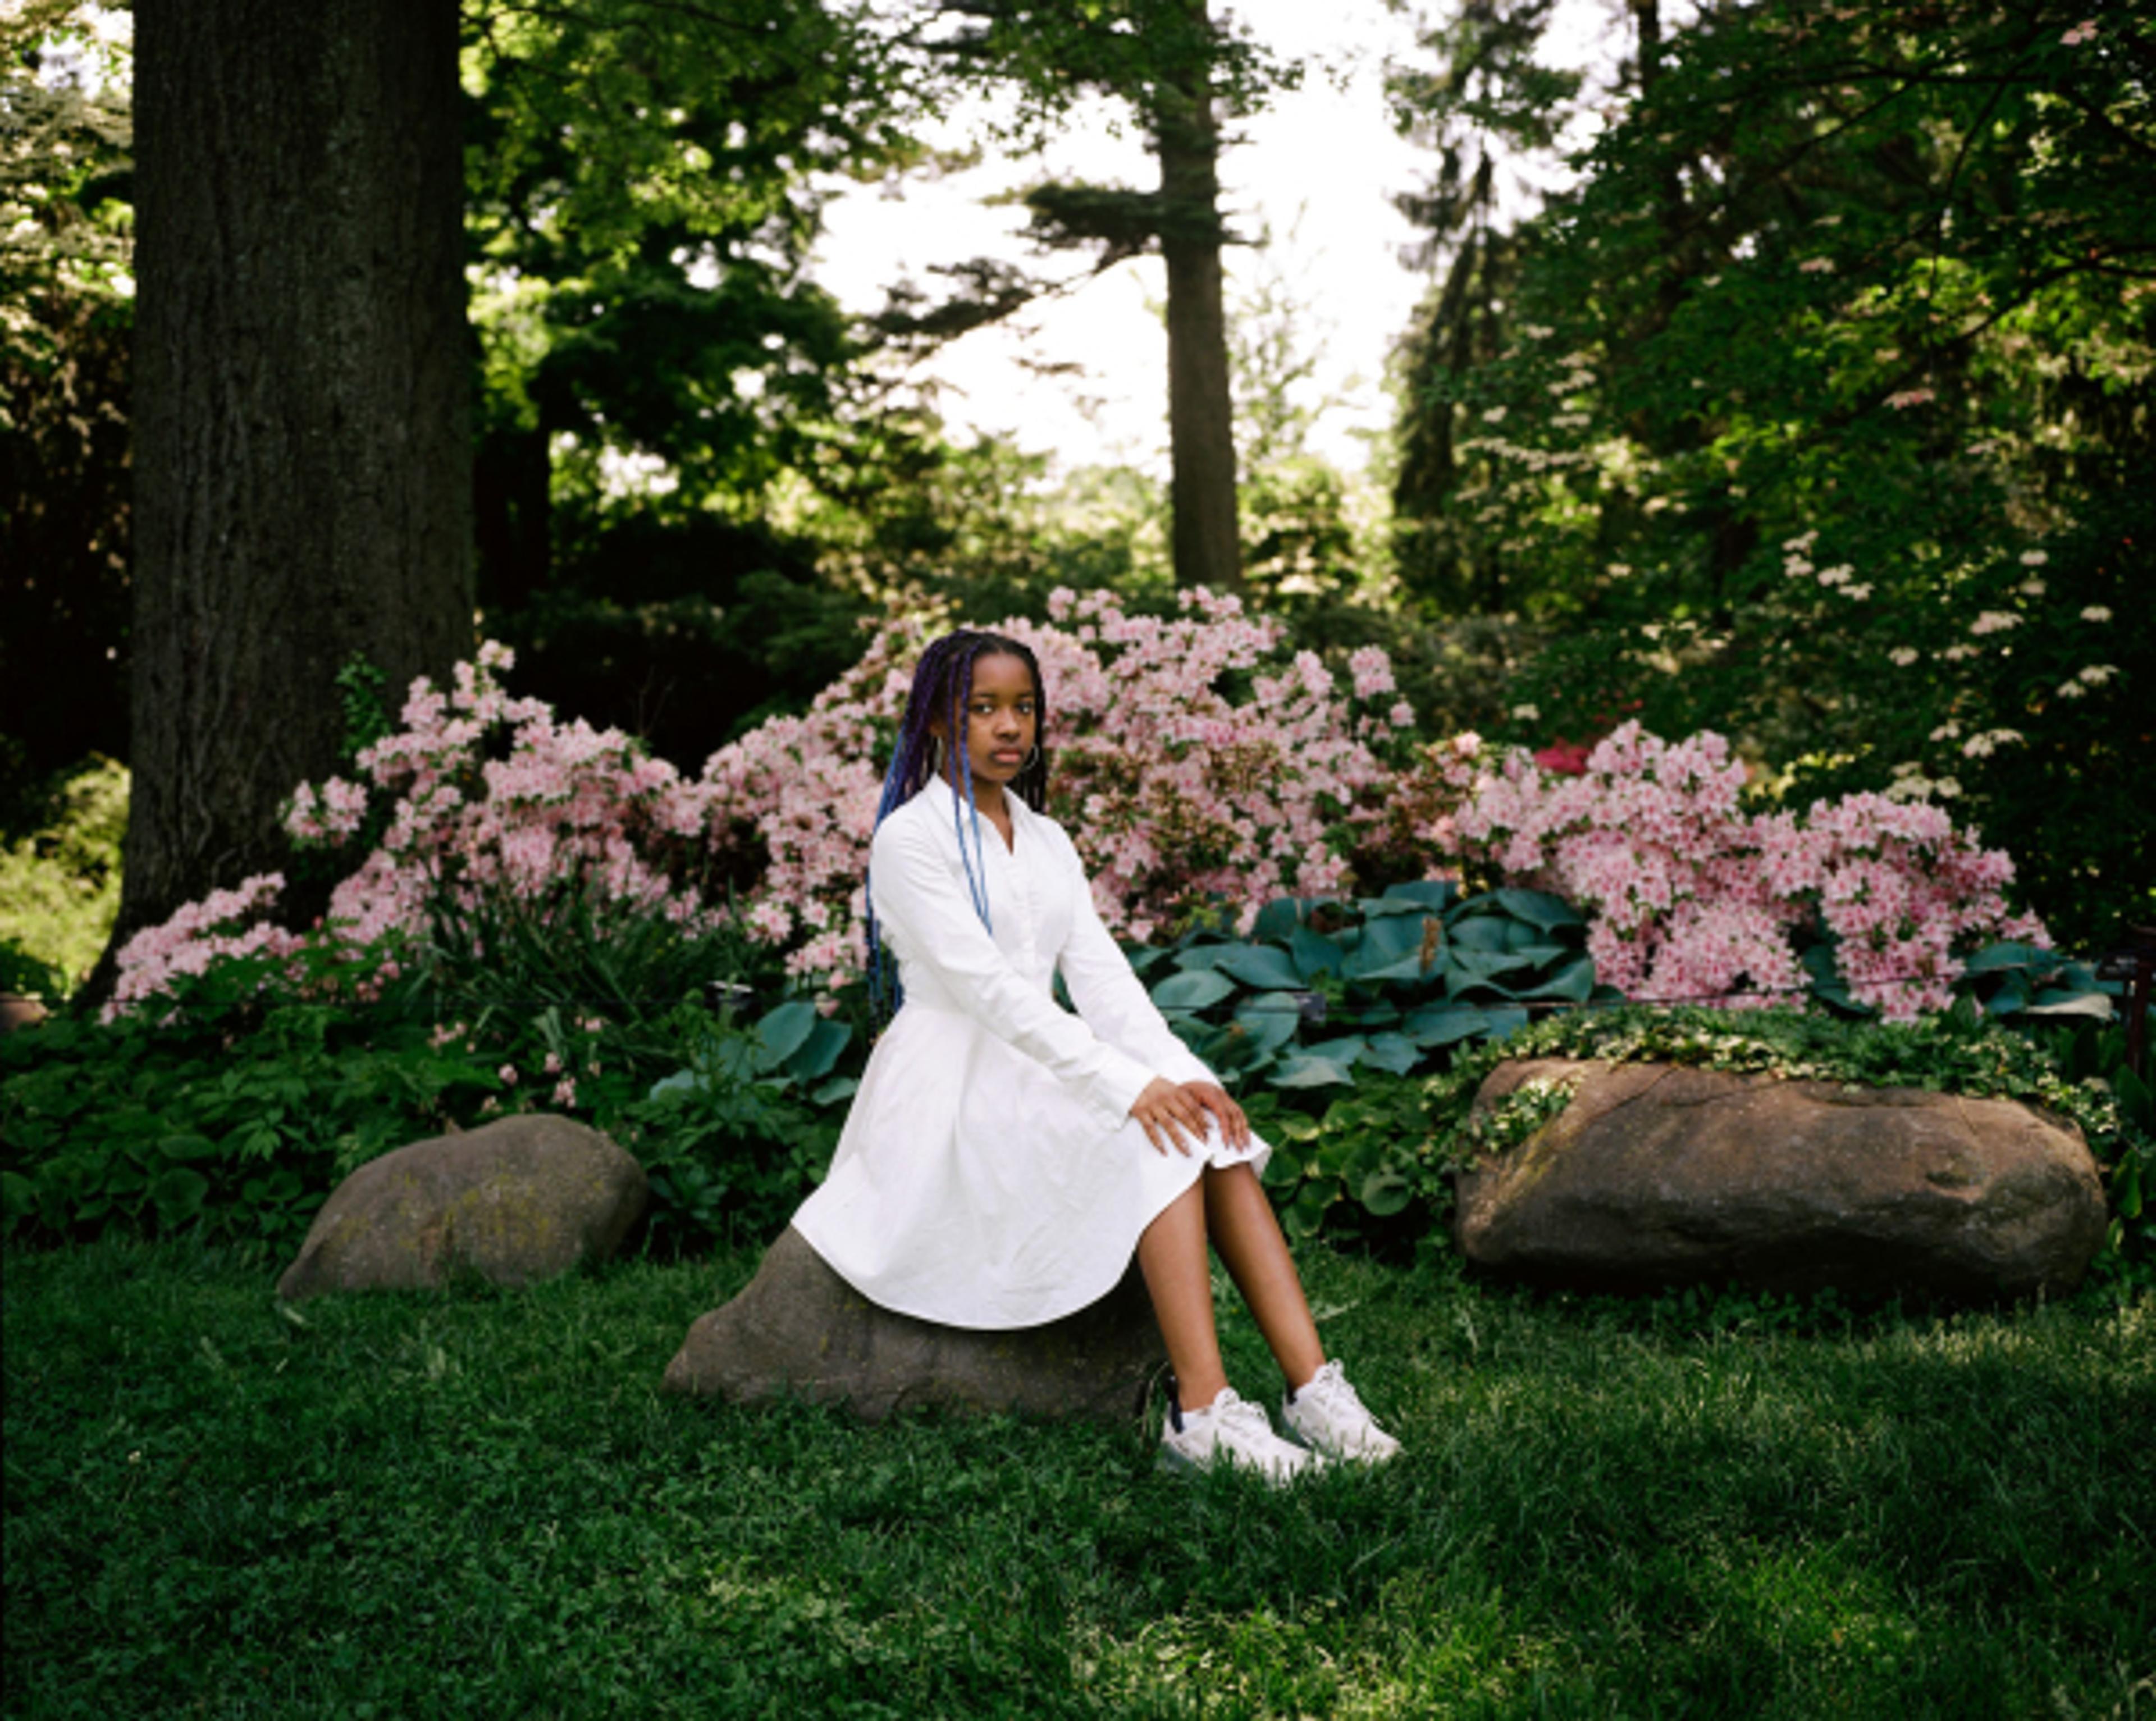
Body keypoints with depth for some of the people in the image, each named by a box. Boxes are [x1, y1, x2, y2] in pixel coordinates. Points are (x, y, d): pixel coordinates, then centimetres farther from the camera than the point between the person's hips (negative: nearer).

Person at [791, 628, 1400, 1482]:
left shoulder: (1048, 842, 16)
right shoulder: (910, 838, -7)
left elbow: (1101, 973, 5)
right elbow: (986, 985, -19)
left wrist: (1180, 1074, -14)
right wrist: (1126, 1086, -27)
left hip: (1039, 1072, 6)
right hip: (953, 1088, -6)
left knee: (1210, 1134, -21)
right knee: (1156, 1144, -29)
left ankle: (1313, 1387, -29)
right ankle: (1200, 1413, -36)